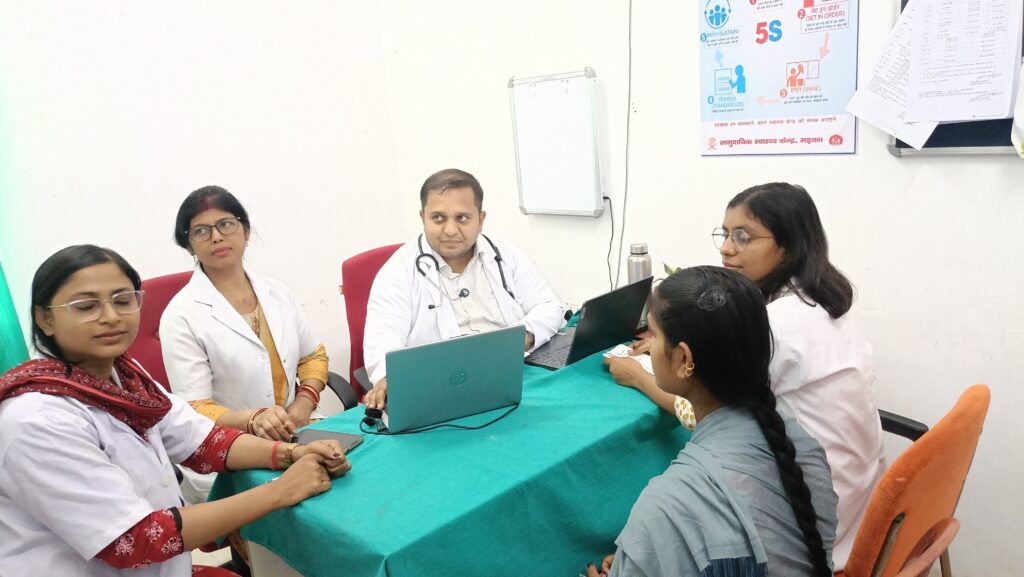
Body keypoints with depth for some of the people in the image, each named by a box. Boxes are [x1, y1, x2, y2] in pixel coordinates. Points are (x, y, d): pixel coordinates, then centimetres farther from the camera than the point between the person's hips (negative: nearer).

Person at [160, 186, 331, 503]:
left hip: (293, 438, 5)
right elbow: (196, 410, -10)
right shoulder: (181, 315, -8)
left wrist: (304, 402, -4)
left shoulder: (276, 292, 7)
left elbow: (313, 355, 17)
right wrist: (254, 420, -30)